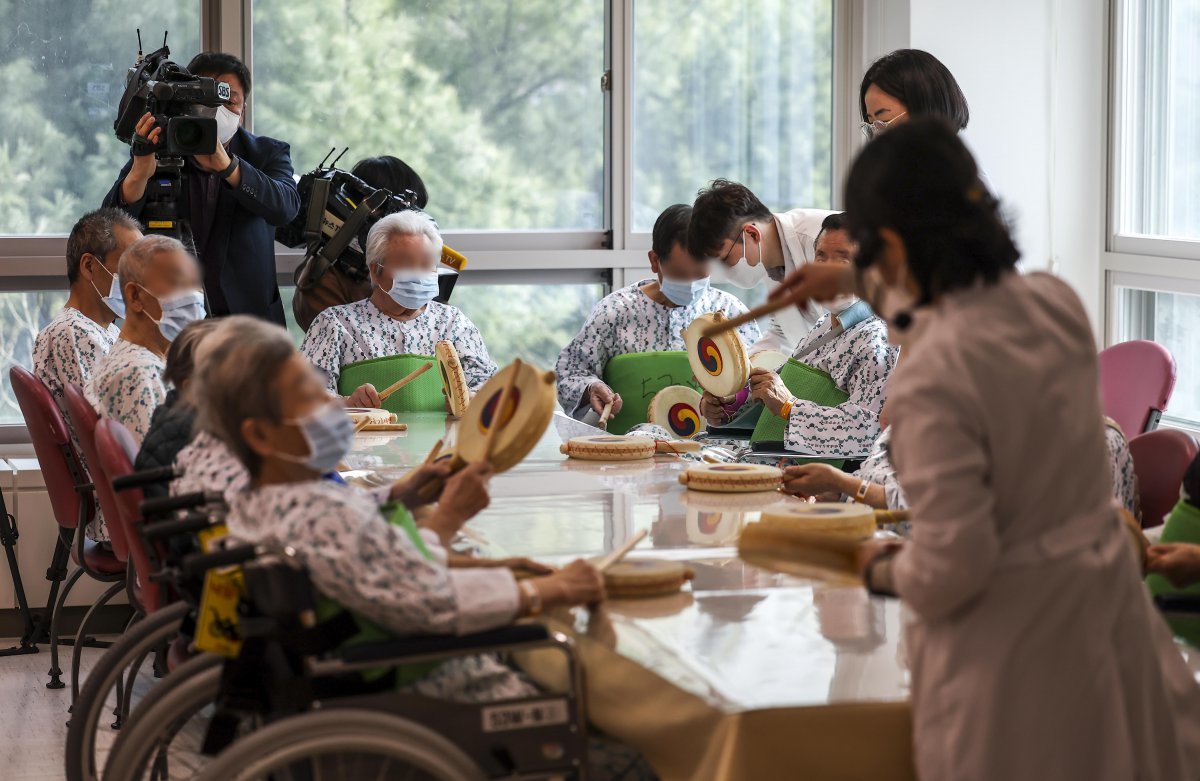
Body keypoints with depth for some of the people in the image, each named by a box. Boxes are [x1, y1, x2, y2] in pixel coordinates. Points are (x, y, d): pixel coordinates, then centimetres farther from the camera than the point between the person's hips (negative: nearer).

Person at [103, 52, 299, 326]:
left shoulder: (267, 154, 6)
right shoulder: (160, 152, 5)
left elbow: (286, 207, -16)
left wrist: (225, 164, -29)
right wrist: (140, 172, -28)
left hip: (248, 317, 0)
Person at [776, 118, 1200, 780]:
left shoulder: (932, 380, -27)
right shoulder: (1056, 304, -6)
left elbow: (949, 566, -25)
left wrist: (886, 570, -4)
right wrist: (858, 285, 30)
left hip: (1010, 639, -6)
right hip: (1106, 601, 6)